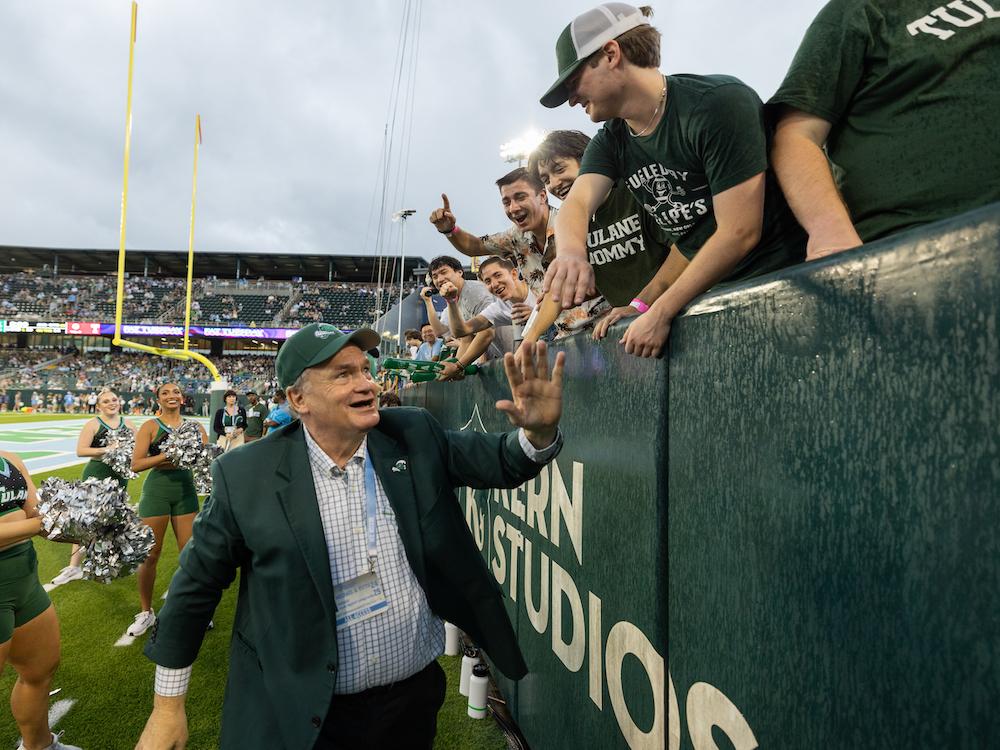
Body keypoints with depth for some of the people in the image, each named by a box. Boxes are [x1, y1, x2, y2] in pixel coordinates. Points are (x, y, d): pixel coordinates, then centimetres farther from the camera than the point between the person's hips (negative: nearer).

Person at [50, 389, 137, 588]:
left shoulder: (127, 423, 5)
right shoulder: (92, 424, -9)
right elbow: (80, 451, -16)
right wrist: (107, 449, -23)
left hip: (120, 475, 5)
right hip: (96, 475, -4)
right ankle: (74, 566, 1)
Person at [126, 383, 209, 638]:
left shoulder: (194, 426, 5)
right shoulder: (150, 426, -3)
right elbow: (136, 464, -9)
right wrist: (166, 455, -20)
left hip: (186, 490, 2)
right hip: (157, 490, -2)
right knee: (150, 554, 6)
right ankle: (146, 612, 24)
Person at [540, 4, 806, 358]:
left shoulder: (719, 102, -18)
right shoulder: (610, 142, 4)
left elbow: (740, 232, -22)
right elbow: (576, 204, -14)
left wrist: (660, 314, -19)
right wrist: (571, 254, -37)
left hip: (787, 275, -5)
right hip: (713, 294, 6)